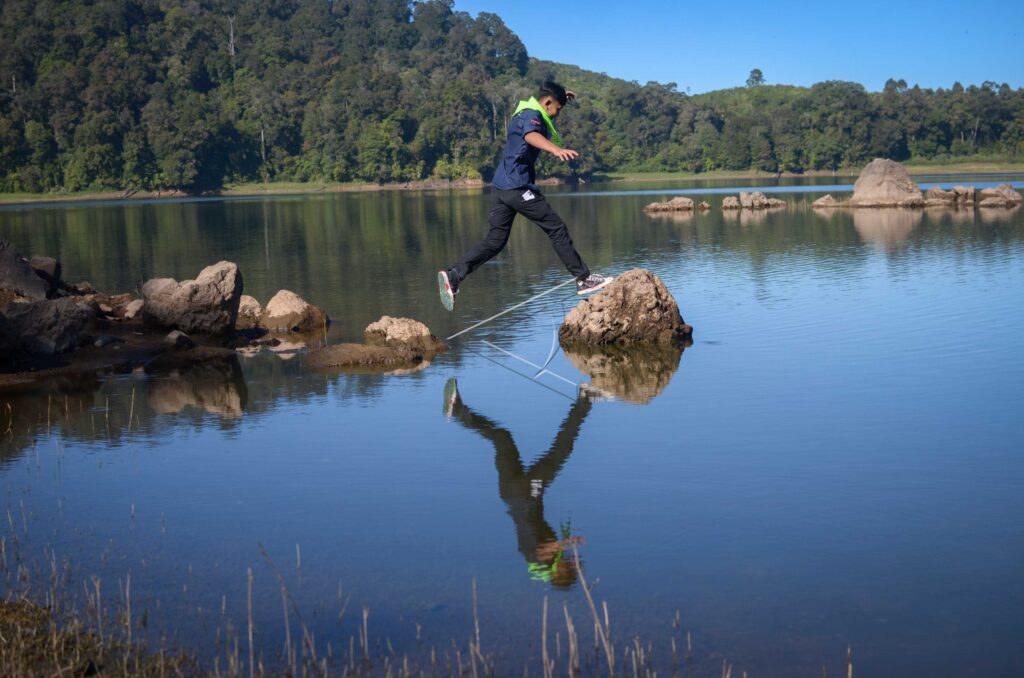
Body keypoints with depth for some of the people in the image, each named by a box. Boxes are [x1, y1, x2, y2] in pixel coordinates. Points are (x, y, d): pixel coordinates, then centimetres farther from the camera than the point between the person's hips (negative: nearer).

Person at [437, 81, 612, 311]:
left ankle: (453, 275, -8)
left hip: (501, 187, 10)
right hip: (517, 186, -10)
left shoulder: (526, 112, 20)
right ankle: (584, 279, 2)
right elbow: (531, 136, -37)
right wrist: (556, 149, -54)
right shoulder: (532, 115, -11)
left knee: (495, 240, 7)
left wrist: (560, 95, 37)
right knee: (556, 228, -2)